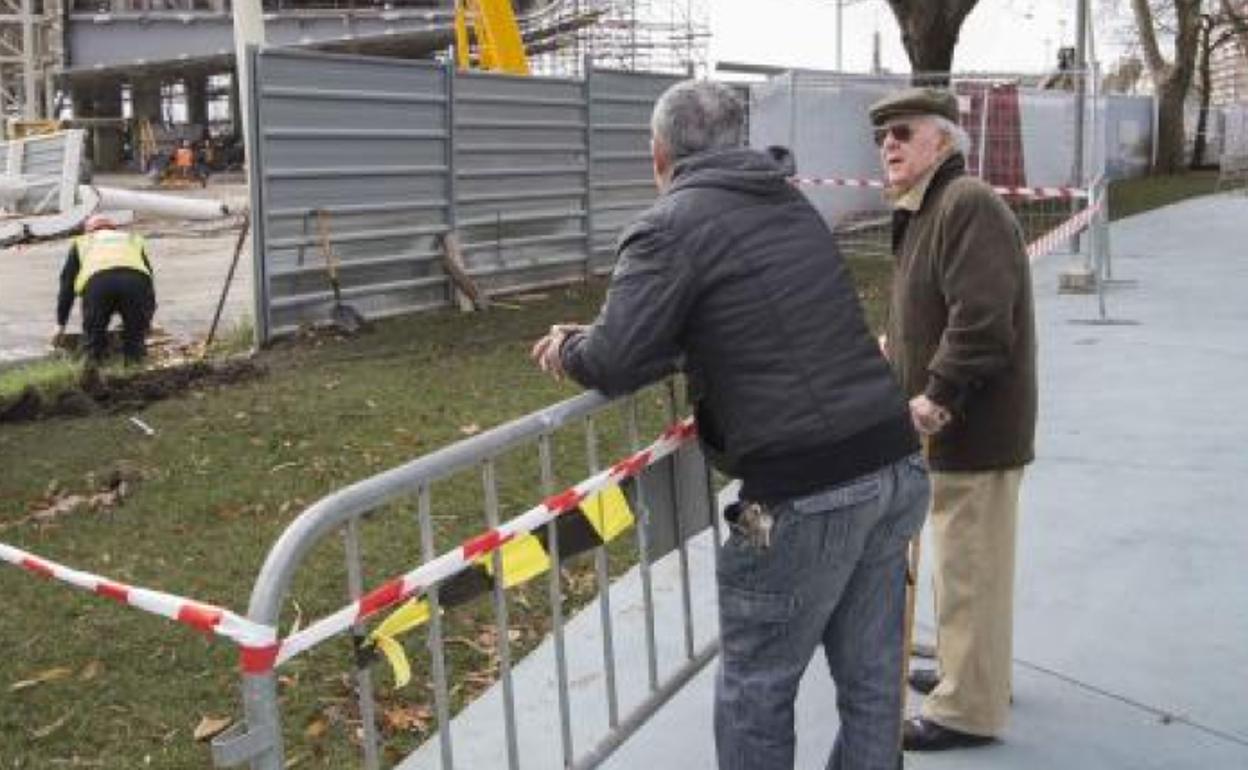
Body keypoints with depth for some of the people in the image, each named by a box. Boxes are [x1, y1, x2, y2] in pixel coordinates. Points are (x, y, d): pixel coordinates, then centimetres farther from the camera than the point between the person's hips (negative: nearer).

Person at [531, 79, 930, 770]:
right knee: (871, 680, 18)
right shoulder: (792, 204, 17)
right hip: (895, 467, 8)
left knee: (755, 689, 11)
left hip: (806, 493, -7)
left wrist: (569, 349, 10)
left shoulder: (669, 226, -7)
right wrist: (595, 339, 23)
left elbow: (615, 364, -15)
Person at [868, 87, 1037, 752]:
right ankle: (966, 672, 38)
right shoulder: (924, 211, 15)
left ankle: (968, 710, 11)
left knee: (969, 567, -1)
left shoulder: (970, 205, -18)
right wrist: (896, 358, 17)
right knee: (959, 560, 22)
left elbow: (982, 317, -28)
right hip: (951, 425, 11)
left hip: (975, 426, -11)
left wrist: (939, 394, -26)